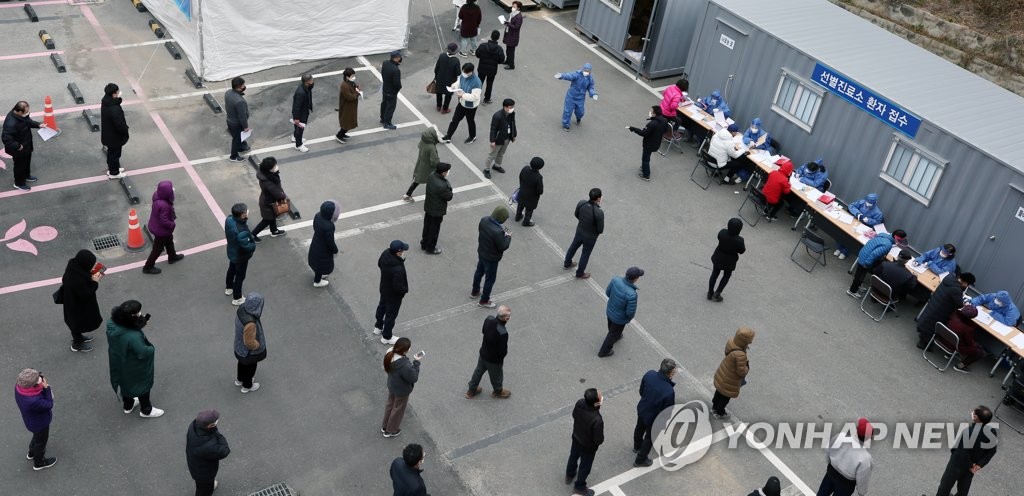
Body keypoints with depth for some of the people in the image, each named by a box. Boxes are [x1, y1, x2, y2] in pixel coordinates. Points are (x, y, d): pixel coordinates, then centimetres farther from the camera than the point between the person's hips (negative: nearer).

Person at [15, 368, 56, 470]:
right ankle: (39, 463, 51)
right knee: (41, 440, 24)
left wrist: (43, 387, -24)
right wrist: (46, 388, -33)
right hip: (40, 423, -7)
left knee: (37, 436, 37)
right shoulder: (33, 401, -48)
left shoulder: (18, 385, -25)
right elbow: (49, 405, -30)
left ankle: (32, 453, 65)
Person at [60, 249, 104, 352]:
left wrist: (90, 275, -9)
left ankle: (78, 337, 57)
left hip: (73, 302, 8)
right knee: (78, 323, 19)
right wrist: (94, 282, -23)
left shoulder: (73, 266, -18)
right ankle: (77, 344, 44)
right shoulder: (78, 280, -42)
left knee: (76, 321, 32)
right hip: (78, 307, -8)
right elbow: (85, 295, -29)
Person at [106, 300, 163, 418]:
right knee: (143, 386, 23)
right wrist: (152, 349, -9)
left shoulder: (112, 324, -22)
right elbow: (143, 353, -29)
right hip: (135, 370, -6)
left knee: (125, 383, 32)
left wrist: (141, 323, -13)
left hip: (118, 365, 7)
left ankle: (128, 405, 58)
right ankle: (146, 410, 47)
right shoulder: (134, 337, -43)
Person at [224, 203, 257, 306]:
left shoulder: (229, 219, -20)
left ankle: (228, 288, 58)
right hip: (240, 256, -7)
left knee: (231, 269, 32)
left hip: (232, 251, 7)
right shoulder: (242, 231, -44)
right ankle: (237, 298, 38)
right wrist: (253, 245, -12)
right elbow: (246, 247, -32)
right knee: (239, 276, 17)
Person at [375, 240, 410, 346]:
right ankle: (386, 337, 39)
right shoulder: (398, 269, -44)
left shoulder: (385, 253, -20)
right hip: (394, 295, -8)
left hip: (384, 288, 8)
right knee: (391, 314, 16)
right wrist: (405, 289, -12)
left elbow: (379, 264, 2)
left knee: (382, 306, 31)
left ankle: (378, 327, 57)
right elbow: (398, 287, -32)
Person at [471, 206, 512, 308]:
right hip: (491, 258, -7)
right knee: (490, 279, 16)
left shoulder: (484, 220, -17)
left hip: (481, 253, 7)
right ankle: (484, 301, 35)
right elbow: (503, 246, -27)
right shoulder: (498, 232, -39)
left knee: (479, 272, 30)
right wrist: (508, 237, -9)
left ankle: (475, 292, 52)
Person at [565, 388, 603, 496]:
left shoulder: (579, 402, -26)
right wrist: (600, 441, -5)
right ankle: (579, 487, 47)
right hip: (588, 446, -6)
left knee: (573, 456, 33)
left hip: (576, 437, 6)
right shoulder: (597, 420, -43)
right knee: (585, 466, 22)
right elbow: (599, 439, -28)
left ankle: (569, 475, 60)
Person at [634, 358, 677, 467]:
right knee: (649, 437, 24)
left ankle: (637, 447, 64)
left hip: (641, 409, 5)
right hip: (654, 417, -5)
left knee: (640, 428, 34)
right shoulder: (669, 392, -42)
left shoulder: (649, 374, -26)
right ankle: (640, 460, 47)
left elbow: (641, 391, -6)